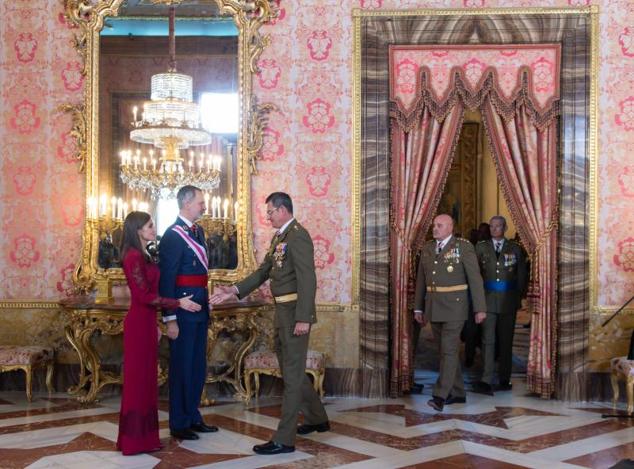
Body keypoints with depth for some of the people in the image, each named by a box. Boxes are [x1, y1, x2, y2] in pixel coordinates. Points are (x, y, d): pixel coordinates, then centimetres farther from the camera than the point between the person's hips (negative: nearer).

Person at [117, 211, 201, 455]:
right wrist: (178, 302, -16)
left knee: (146, 378, 13)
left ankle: (144, 436, 20)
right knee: (137, 378, -2)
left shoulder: (143, 256, 14)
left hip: (146, 321, 9)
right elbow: (144, 295, -20)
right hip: (139, 323, -9)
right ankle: (134, 439, 8)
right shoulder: (134, 257, -15)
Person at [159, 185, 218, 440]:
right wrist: (170, 319, -18)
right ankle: (179, 424, 14)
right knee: (182, 366, 2)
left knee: (198, 365, 16)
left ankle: (193, 417, 28)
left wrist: (206, 304, 14)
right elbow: (166, 279, -16)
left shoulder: (198, 231, 12)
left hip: (200, 307, 9)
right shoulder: (172, 236, -14)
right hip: (182, 308, -9)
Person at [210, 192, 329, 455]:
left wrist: (303, 318, -24)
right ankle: (317, 419, 35)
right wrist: (234, 291, 6)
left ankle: (284, 439, 4)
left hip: (295, 312, -10)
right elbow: (263, 272, 16)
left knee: (292, 373, -3)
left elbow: (307, 279, -22)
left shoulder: (298, 236, -16)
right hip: (282, 312, 10)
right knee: (290, 368, 20)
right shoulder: (279, 237, 13)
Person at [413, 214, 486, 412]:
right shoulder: (427, 248, 9)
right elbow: (421, 280, 14)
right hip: (433, 307, 6)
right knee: (446, 350, 11)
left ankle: (440, 396, -10)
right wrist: (418, 308, 12)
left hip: (454, 306, -6)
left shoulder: (463, 247, -7)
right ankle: (457, 393, 22)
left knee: (448, 351, -9)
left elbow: (475, 279, -7)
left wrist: (480, 308, -8)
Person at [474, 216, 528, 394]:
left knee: (506, 341, 7)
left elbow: (522, 275, 8)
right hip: (488, 300, 0)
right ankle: (486, 382, -12)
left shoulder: (515, 249, 6)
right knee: (488, 341, -8)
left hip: (508, 301, 1)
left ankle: (504, 380, 17)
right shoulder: (481, 247, 6)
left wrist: (519, 297, 2)